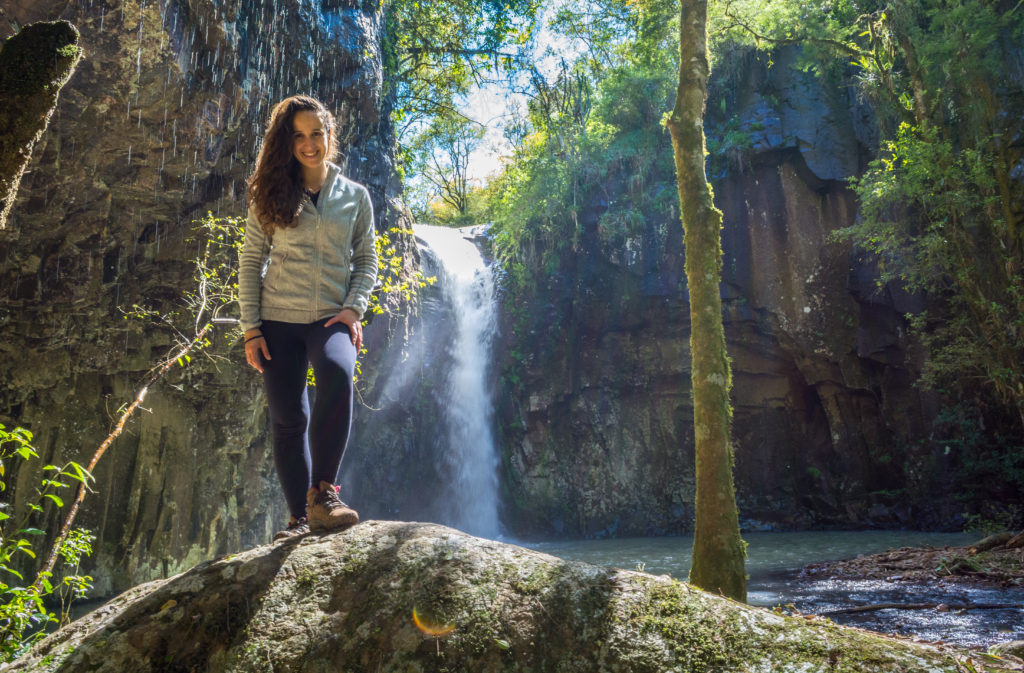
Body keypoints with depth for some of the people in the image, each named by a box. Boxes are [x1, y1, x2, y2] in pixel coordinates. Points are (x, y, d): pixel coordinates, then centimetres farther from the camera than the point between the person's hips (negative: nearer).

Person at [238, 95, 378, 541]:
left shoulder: (355, 196, 9)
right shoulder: (271, 194, 6)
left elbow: (366, 260, 10)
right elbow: (250, 261, 5)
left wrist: (353, 308, -6)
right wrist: (250, 328, -1)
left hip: (332, 319, -1)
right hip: (279, 321, 1)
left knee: (337, 372, -33)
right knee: (287, 419, 1)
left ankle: (323, 492, -26)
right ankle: (300, 517, 13)